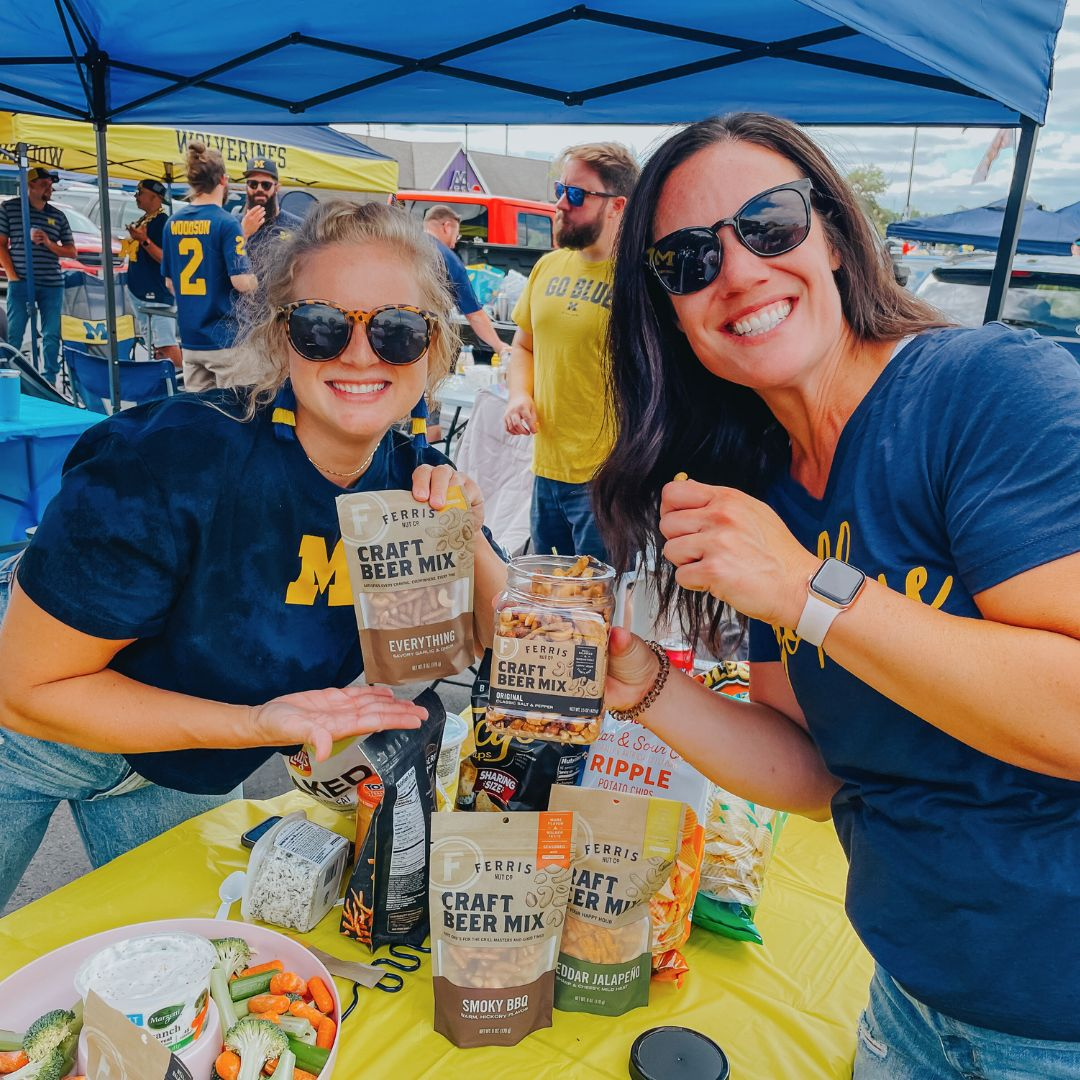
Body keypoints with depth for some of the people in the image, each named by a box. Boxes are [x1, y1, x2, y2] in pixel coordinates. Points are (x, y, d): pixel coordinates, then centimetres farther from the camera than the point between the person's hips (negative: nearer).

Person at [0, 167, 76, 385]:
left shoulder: (58, 216, 13)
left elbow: (71, 252, 13)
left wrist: (48, 244, -6)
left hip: (52, 284, 3)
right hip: (20, 283, -3)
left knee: (52, 335, 3)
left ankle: (50, 379, 10)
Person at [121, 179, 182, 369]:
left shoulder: (163, 222, -13)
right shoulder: (142, 220, 15)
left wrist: (144, 240, -27)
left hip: (156, 292, -10)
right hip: (138, 290, 10)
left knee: (166, 343, -13)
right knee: (154, 344, 13)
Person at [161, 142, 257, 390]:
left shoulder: (173, 222, 7)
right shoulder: (226, 223, -11)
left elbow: (170, 282, 13)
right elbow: (242, 282, -17)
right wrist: (259, 280, 3)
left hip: (189, 340, 6)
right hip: (225, 339, -6)